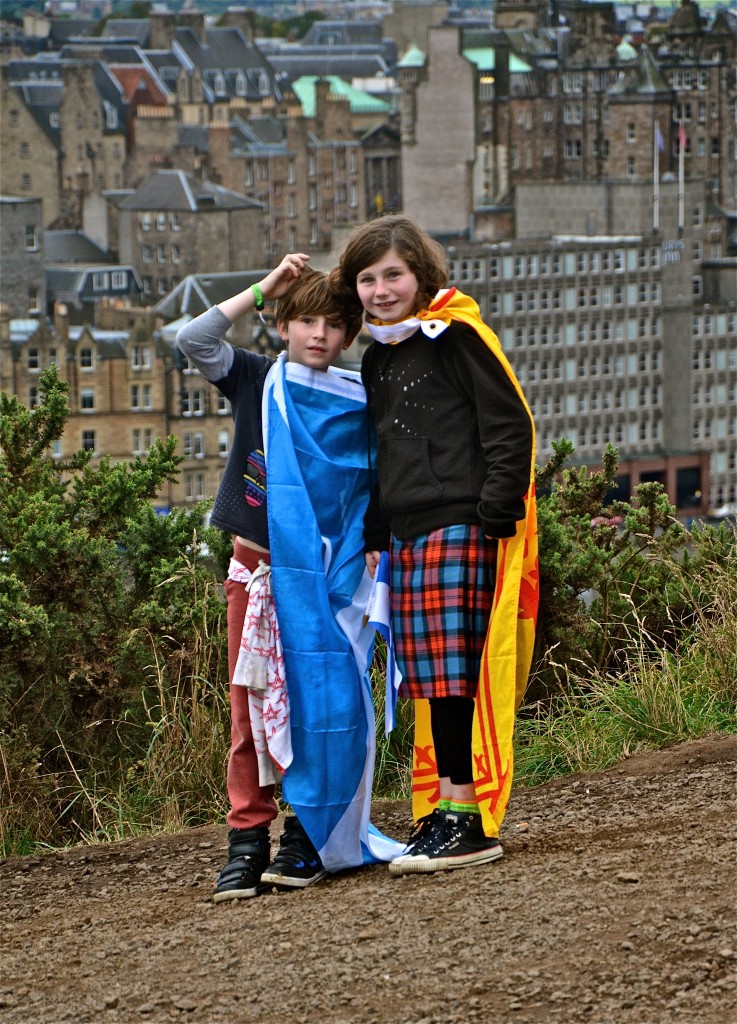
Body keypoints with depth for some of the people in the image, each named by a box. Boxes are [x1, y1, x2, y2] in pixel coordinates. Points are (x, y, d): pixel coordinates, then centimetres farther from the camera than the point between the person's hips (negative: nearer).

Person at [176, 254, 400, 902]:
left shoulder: (356, 404, 4)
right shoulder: (255, 381, 5)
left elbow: (372, 490, 9)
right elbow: (194, 339, -10)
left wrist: (369, 549, -5)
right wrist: (263, 290, -7)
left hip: (325, 574, -1)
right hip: (256, 567, 1)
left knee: (319, 702, -4)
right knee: (251, 704, 1)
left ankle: (307, 837, 1)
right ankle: (248, 839, 4)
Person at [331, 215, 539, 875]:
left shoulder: (457, 335, -5)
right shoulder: (378, 358, 20)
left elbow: (510, 426, -10)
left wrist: (494, 517, -15)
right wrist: (375, 537, 21)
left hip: (459, 527, -8)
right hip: (406, 534, 8)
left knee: (451, 668, -11)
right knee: (429, 674, 6)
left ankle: (467, 819, -10)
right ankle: (445, 814, 10)